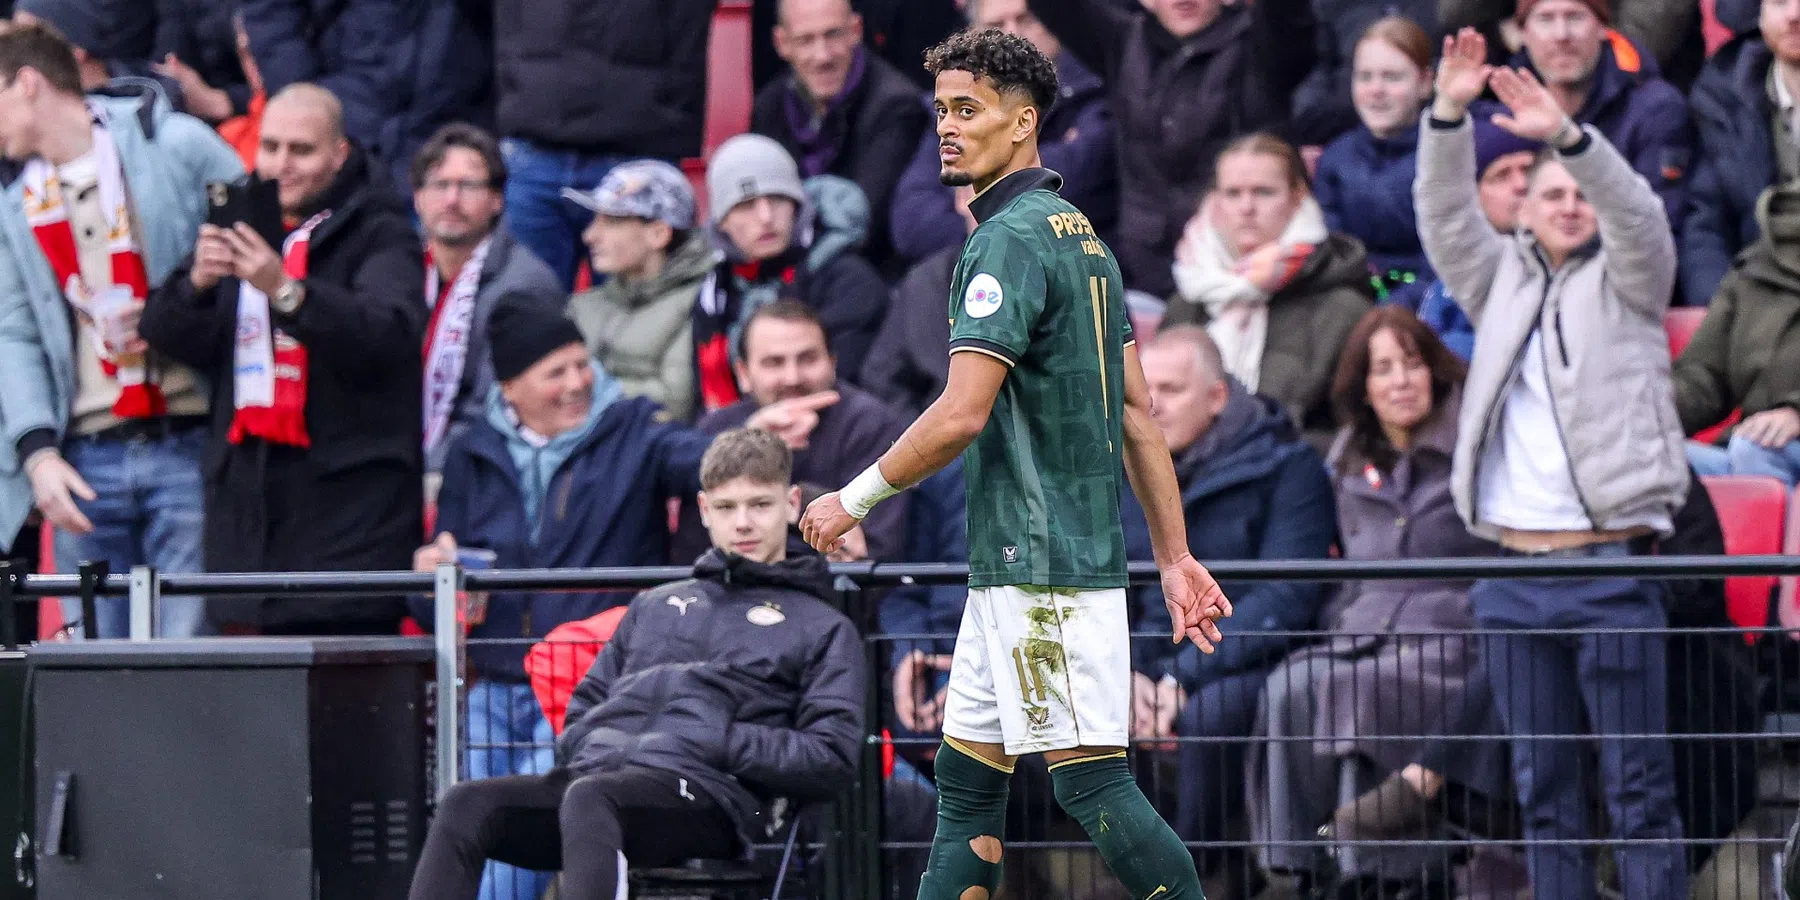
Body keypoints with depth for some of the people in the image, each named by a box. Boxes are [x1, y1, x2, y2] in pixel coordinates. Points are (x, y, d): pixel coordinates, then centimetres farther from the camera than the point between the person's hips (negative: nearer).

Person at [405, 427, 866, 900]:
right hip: (594, 771, 5)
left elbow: (833, 761, 4)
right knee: (467, 805, -25)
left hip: (707, 793, -5)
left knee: (589, 800, -40)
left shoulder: (823, 629, 16)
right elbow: (585, 706, 33)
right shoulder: (655, 605, 33)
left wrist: (723, 743, -6)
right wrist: (581, 750, 10)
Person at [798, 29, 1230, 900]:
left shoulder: (1010, 238, -14)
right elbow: (1136, 416, 17)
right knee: (965, 785, 11)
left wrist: (854, 499, -9)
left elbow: (962, 415, -21)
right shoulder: (1082, 235, 16)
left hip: (1043, 566, -10)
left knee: (1093, 781, -9)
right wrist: (1175, 559, 19)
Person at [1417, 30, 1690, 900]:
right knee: (1542, 787, 7)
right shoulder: (1502, 282, 17)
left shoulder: (1624, 281, 8)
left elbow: (1637, 215, -11)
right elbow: (1447, 219, 3)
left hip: (1610, 570, -4)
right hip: (1514, 574, 4)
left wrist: (1566, 135, -26)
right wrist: (1447, 117, -12)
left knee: (1639, 784, -5)